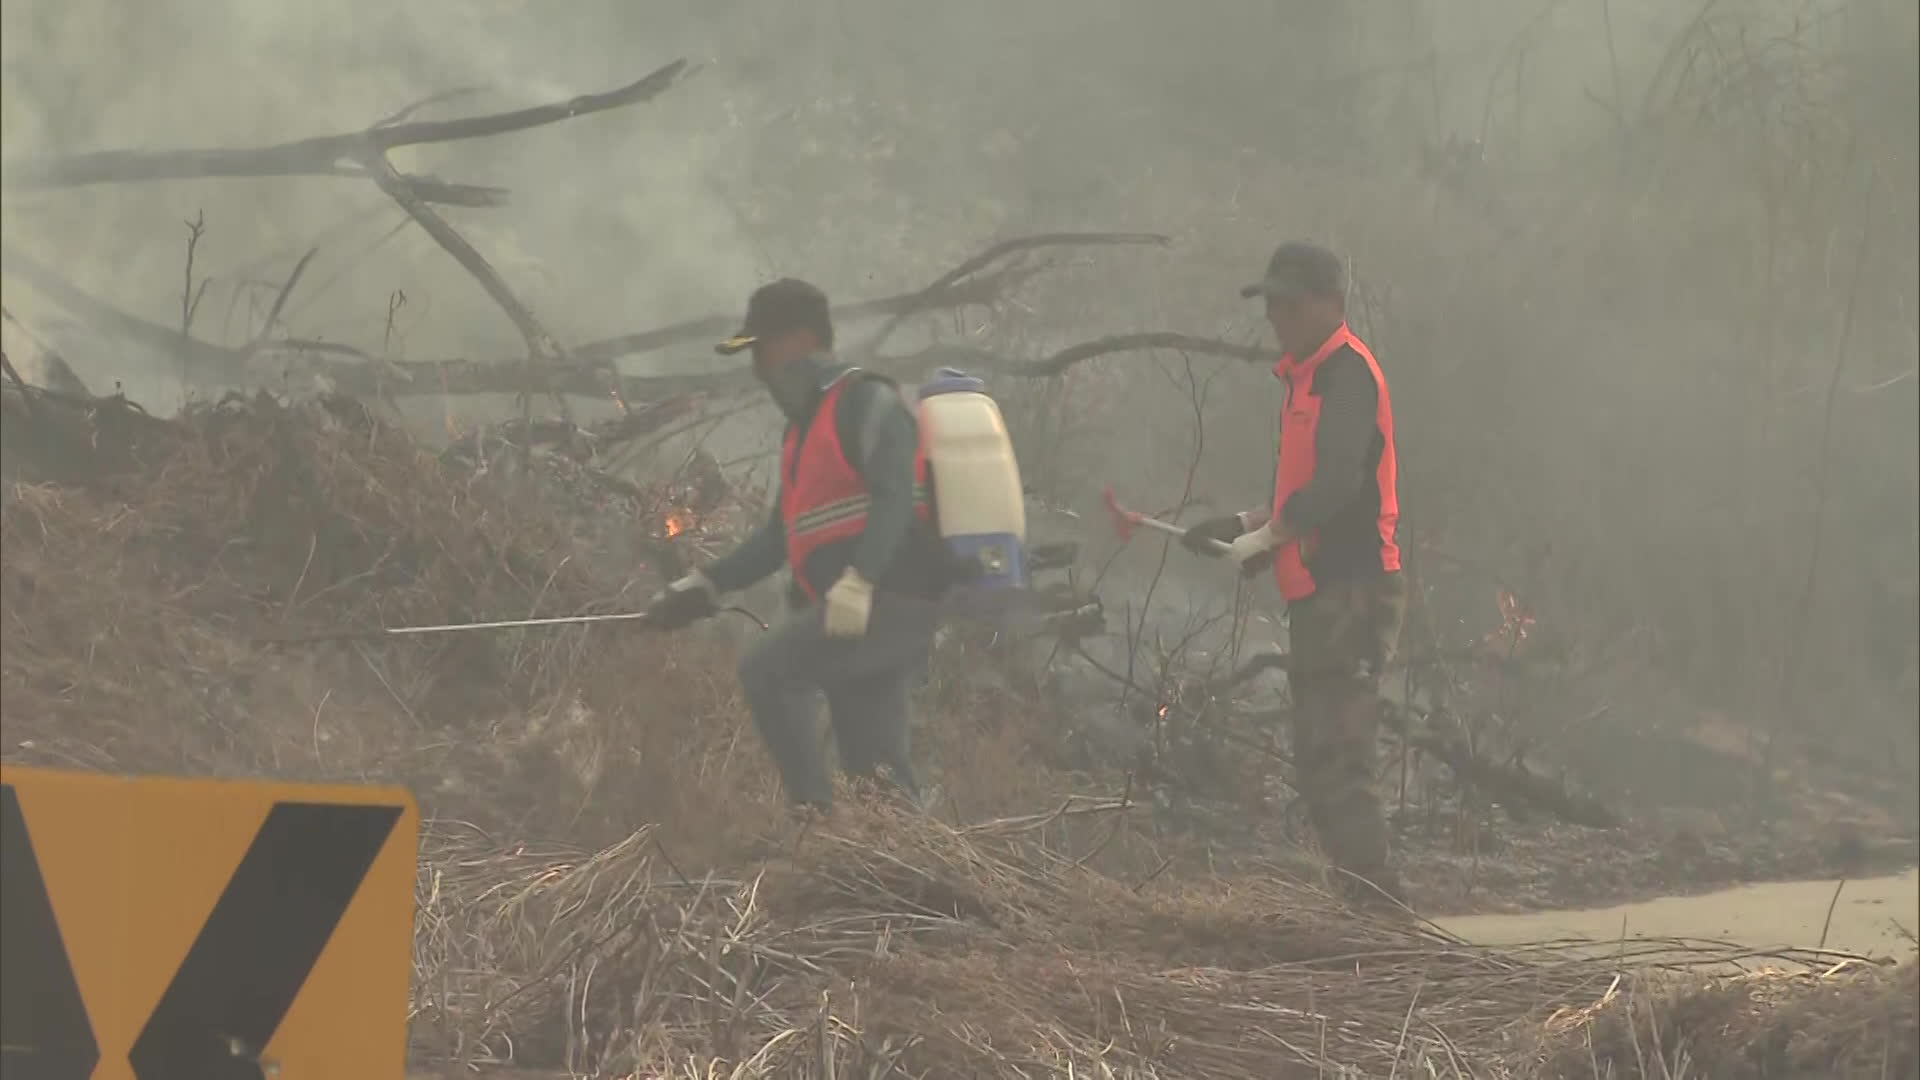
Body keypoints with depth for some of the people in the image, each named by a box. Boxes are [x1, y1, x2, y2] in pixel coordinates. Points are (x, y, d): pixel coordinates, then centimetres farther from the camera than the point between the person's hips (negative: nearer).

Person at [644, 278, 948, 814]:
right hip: (859, 612, 10)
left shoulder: (867, 402, -7)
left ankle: (815, 811, -20)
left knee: (765, 668, -20)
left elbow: (894, 496, -21)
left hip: (891, 601, -10)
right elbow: (781, 535, 25)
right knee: (876, 768, 7)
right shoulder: (804, 428, 22)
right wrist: (703, 586, 17)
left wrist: (858, 581, -33)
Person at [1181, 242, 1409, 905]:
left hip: (1348, 595, -11)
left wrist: (1263, 539, -13)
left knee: (1336, 762, -13)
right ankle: (1373, 905, 13)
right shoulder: (1311, 377, 20)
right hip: (1323, 597, 11)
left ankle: (1374, 901, -14)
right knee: (1321, 766, 11)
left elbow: (1335, 488, -23)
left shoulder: (1347, 374, -11)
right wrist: (1245, 525, 14)